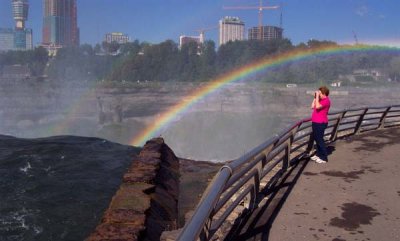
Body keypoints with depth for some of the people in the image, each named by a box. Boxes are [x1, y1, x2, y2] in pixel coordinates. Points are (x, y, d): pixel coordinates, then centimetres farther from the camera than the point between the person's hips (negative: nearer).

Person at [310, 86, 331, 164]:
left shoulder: (326, 100, -15)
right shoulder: (321, 100, 15)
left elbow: (317, 106, -28)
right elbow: (313, 106, 15)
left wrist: (317, 97, -20)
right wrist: (315, 97, 11)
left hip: (320, 123, -10)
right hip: (316, 122, 10)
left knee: (320, 140, -8)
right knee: (316, 138, 18)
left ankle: (324, 158, -1)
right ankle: (319, 154, 30)